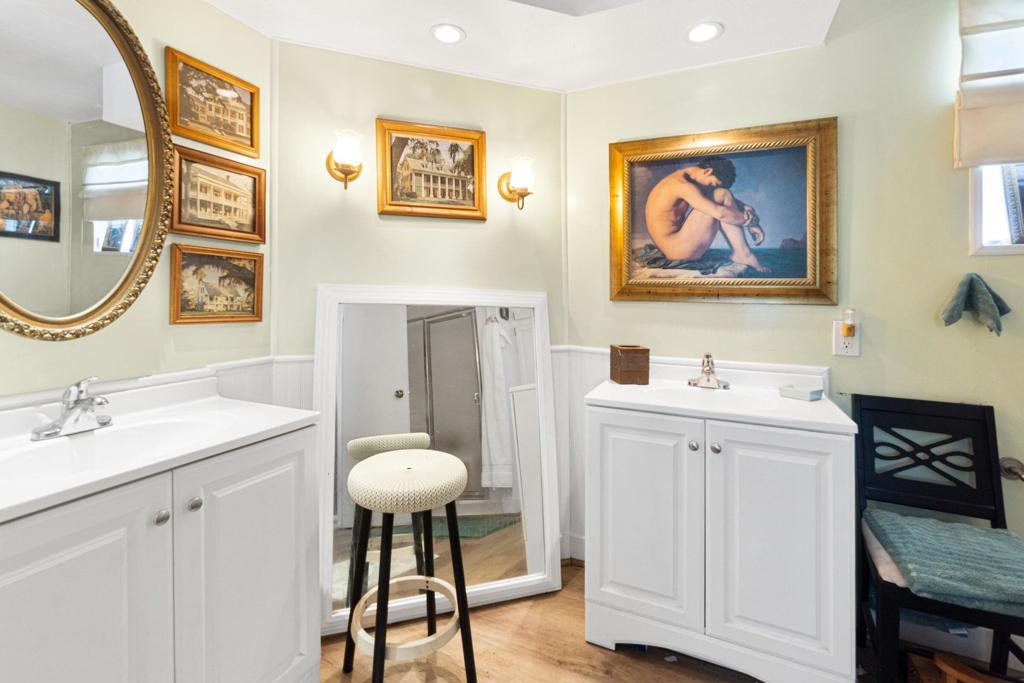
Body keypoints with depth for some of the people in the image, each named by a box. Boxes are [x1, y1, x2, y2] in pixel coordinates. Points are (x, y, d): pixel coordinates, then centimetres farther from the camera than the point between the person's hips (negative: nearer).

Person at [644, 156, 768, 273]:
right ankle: (742, 254, -8)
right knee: (721, 195, -12)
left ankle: (741, 253, -3)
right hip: (678, 250, -10)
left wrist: (745, 208, 4)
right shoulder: (682, 185, -19)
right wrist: (747, 219, -7)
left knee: (723, 196, 5)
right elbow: (719, 213, -24)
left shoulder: (685, 178, 13)